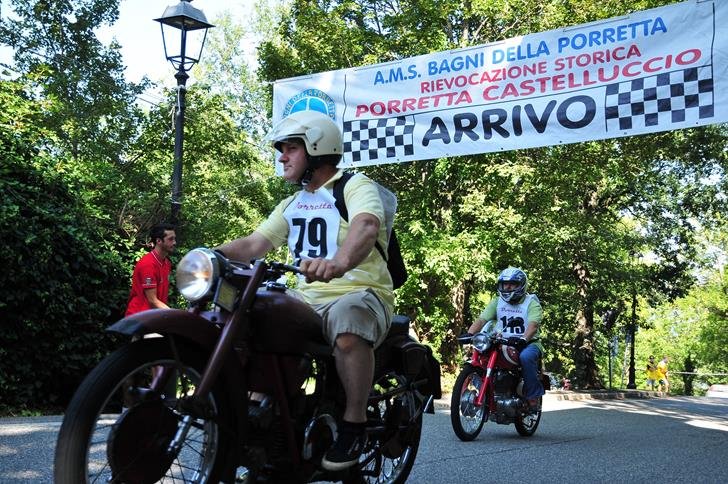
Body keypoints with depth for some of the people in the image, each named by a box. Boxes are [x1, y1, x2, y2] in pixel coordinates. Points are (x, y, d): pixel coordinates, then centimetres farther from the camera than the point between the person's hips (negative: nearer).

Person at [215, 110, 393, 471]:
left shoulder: (356, 186, -3)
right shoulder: (291, 205, 22)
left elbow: (365, 226, -26)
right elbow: (254, 243, 12)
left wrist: (340, 262, -48)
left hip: (360, 294, -7)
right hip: (308, 300, 7)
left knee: (348, 318, -39)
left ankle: (354, 423, -23)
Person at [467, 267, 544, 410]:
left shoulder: (532, 303, -3)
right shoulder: (497, 302, 9)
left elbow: (533, 324, -21)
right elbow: (481, 320, -3)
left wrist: (523, 339, -42)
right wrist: (469, 334, -23)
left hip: (529, 343, -4)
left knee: (526, 357, -37)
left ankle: (533, 395, -19)